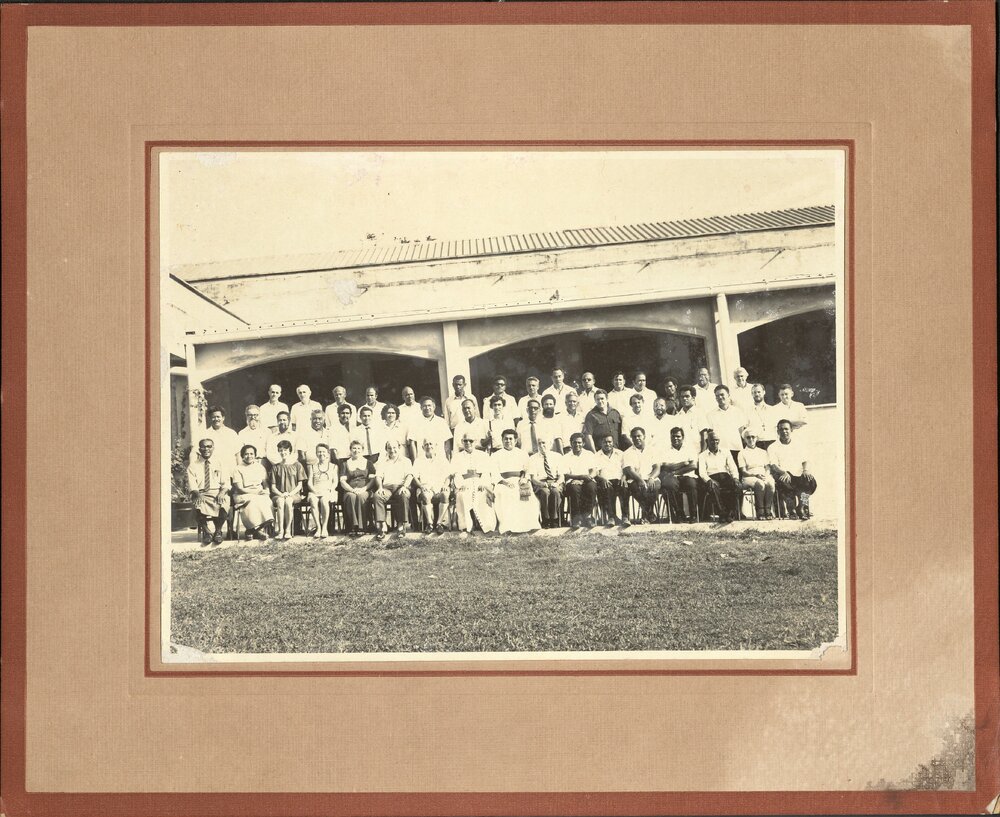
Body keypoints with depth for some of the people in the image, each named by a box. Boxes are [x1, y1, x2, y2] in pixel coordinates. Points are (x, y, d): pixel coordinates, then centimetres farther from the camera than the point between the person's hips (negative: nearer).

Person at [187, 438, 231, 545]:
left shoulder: (221, 463, 13)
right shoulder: (193, 466, 13)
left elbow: (226, 482, 5)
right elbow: (192, 485, 2)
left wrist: (222, 493, -16)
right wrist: (197, 494, -20)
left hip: (218, 492, 0)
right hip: (201, 494, 0)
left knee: (223, 504, -34)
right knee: (198, 506, -34)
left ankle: (218, 531, -10)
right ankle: (207, 532, -13)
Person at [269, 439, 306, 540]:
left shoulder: (297, 465, 9)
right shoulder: (276, 467, 13)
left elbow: (300, 485, 5)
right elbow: (273, 487, 8)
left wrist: (290, 493, -12)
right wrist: (281, 494, -11)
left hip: (294, 494, -1)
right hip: (279, 495, 1)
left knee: (288, 501, -36)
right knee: (280, 502, -35)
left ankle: (288, 530, -30)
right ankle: (280, 530, -36)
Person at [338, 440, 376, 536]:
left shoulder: (368, 463, 19)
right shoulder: (345, 464, 19)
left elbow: (373, 479, 8)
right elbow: (342, 481, 8)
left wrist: (364, 488, -11)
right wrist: (352, 490, -11)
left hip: (365, 491, -1)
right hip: (349, 491, 1)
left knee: (361, 496, -37)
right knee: (351, 496, -36)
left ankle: (360, 527, -40)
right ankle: (353, 527, -40)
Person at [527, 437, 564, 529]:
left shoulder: (557, 456, 13)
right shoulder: (532, 459, 9)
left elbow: (561, 475, 6)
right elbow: (533, 478, 0)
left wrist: (556, 483, -16)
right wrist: (543, 484, -20)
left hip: (555, 484, 1)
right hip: (540, 484, -1)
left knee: (555, 492, -35)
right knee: (545, 493, -37)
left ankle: (555, 522, -29)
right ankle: (546, 522, -29)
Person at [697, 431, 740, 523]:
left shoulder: (725, 452, 22)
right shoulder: (702, 456, 14)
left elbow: (733, 468, 12)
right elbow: (702, 472, 1)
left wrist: (735, 477, -11)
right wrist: (708, 480, -21)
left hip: (725, 476, 2)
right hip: (712, 478, -2)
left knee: (737, 485, -32)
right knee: (713, 487, -39)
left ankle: (729, 512, -29)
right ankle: (722, 513, -37)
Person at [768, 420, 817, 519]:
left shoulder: (799, 446, 22)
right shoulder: (773, 448, 11)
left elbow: (805, 461, 12)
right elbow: (773, 466, -3)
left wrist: (806, 470, -12)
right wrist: (784, 473, -24)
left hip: (798, 476, 2)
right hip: (782, 476, -2)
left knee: (810, 480, -30)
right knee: (785, 481, -38)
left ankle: (802, 507, -32)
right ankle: (791, 510, -29)